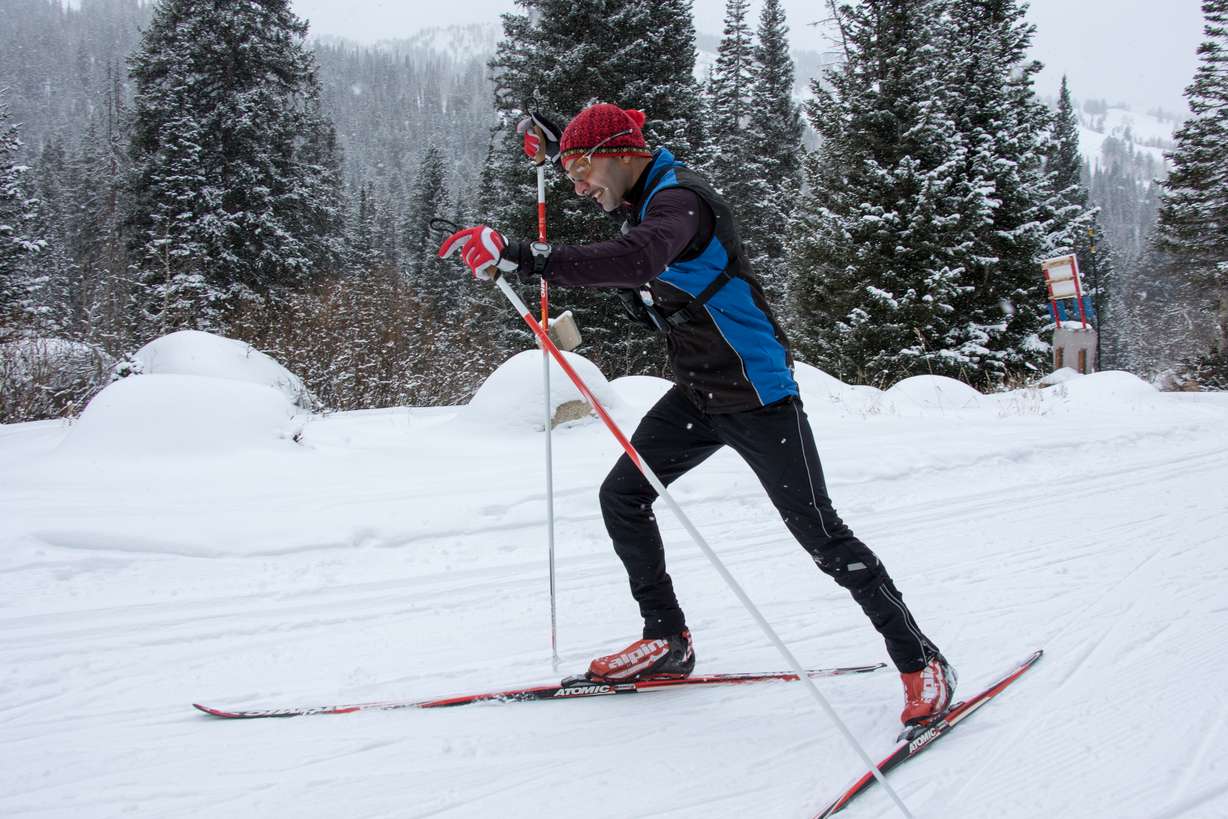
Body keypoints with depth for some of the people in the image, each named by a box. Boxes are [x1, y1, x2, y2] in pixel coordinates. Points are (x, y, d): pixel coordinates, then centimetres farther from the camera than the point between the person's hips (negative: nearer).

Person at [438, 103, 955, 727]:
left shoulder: (678, 199, -22)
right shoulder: (644, 198, 8)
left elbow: (637, 259, -46)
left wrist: (520, 257, -51)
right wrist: (553, 137, 26)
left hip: (756, 395, -9)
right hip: (696, 395, 9)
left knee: (819, 532, -6)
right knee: (621, 496, 3)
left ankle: (922, 662, 6)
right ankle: (667, 640, 15)